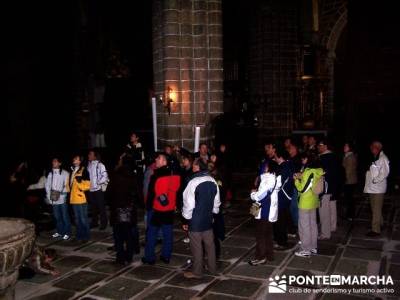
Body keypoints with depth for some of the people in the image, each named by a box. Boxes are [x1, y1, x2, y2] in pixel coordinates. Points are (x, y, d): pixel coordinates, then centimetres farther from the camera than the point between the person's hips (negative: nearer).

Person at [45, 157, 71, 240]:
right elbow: (47, 185, 13)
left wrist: (60, 192, -15)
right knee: (57, 216, 12)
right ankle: (59, 231, 25)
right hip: (53, 199, 4)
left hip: (62, 198, -4)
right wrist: (48, 196, 5)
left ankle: (67, 233, 10)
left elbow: (67, 186, -6)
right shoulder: (50, 174, 11)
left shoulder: (65, 173, -3)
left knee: (65, 217, 1)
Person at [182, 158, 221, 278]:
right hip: (208, 219, 6)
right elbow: (216, 201, 9)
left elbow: (188, 204, -18)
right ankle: (212, 268, 31)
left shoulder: (193, 182, -21)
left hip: (195, 221, -6)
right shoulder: (213, 181, 0)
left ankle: (197, 272, 17)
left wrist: (186, 220, -7)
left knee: (196, 247, 6)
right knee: (209, 244, 18)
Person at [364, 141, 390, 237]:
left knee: (376, 209, -6)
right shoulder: (374, 158, 14)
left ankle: (376, 230, -2)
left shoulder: (383, 158, -12)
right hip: (371, 188, 9)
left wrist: (375, 180, -18)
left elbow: (385, 172, -20)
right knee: (374, 208, 18)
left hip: (378, 188, -9)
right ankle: (380, 223, 33)